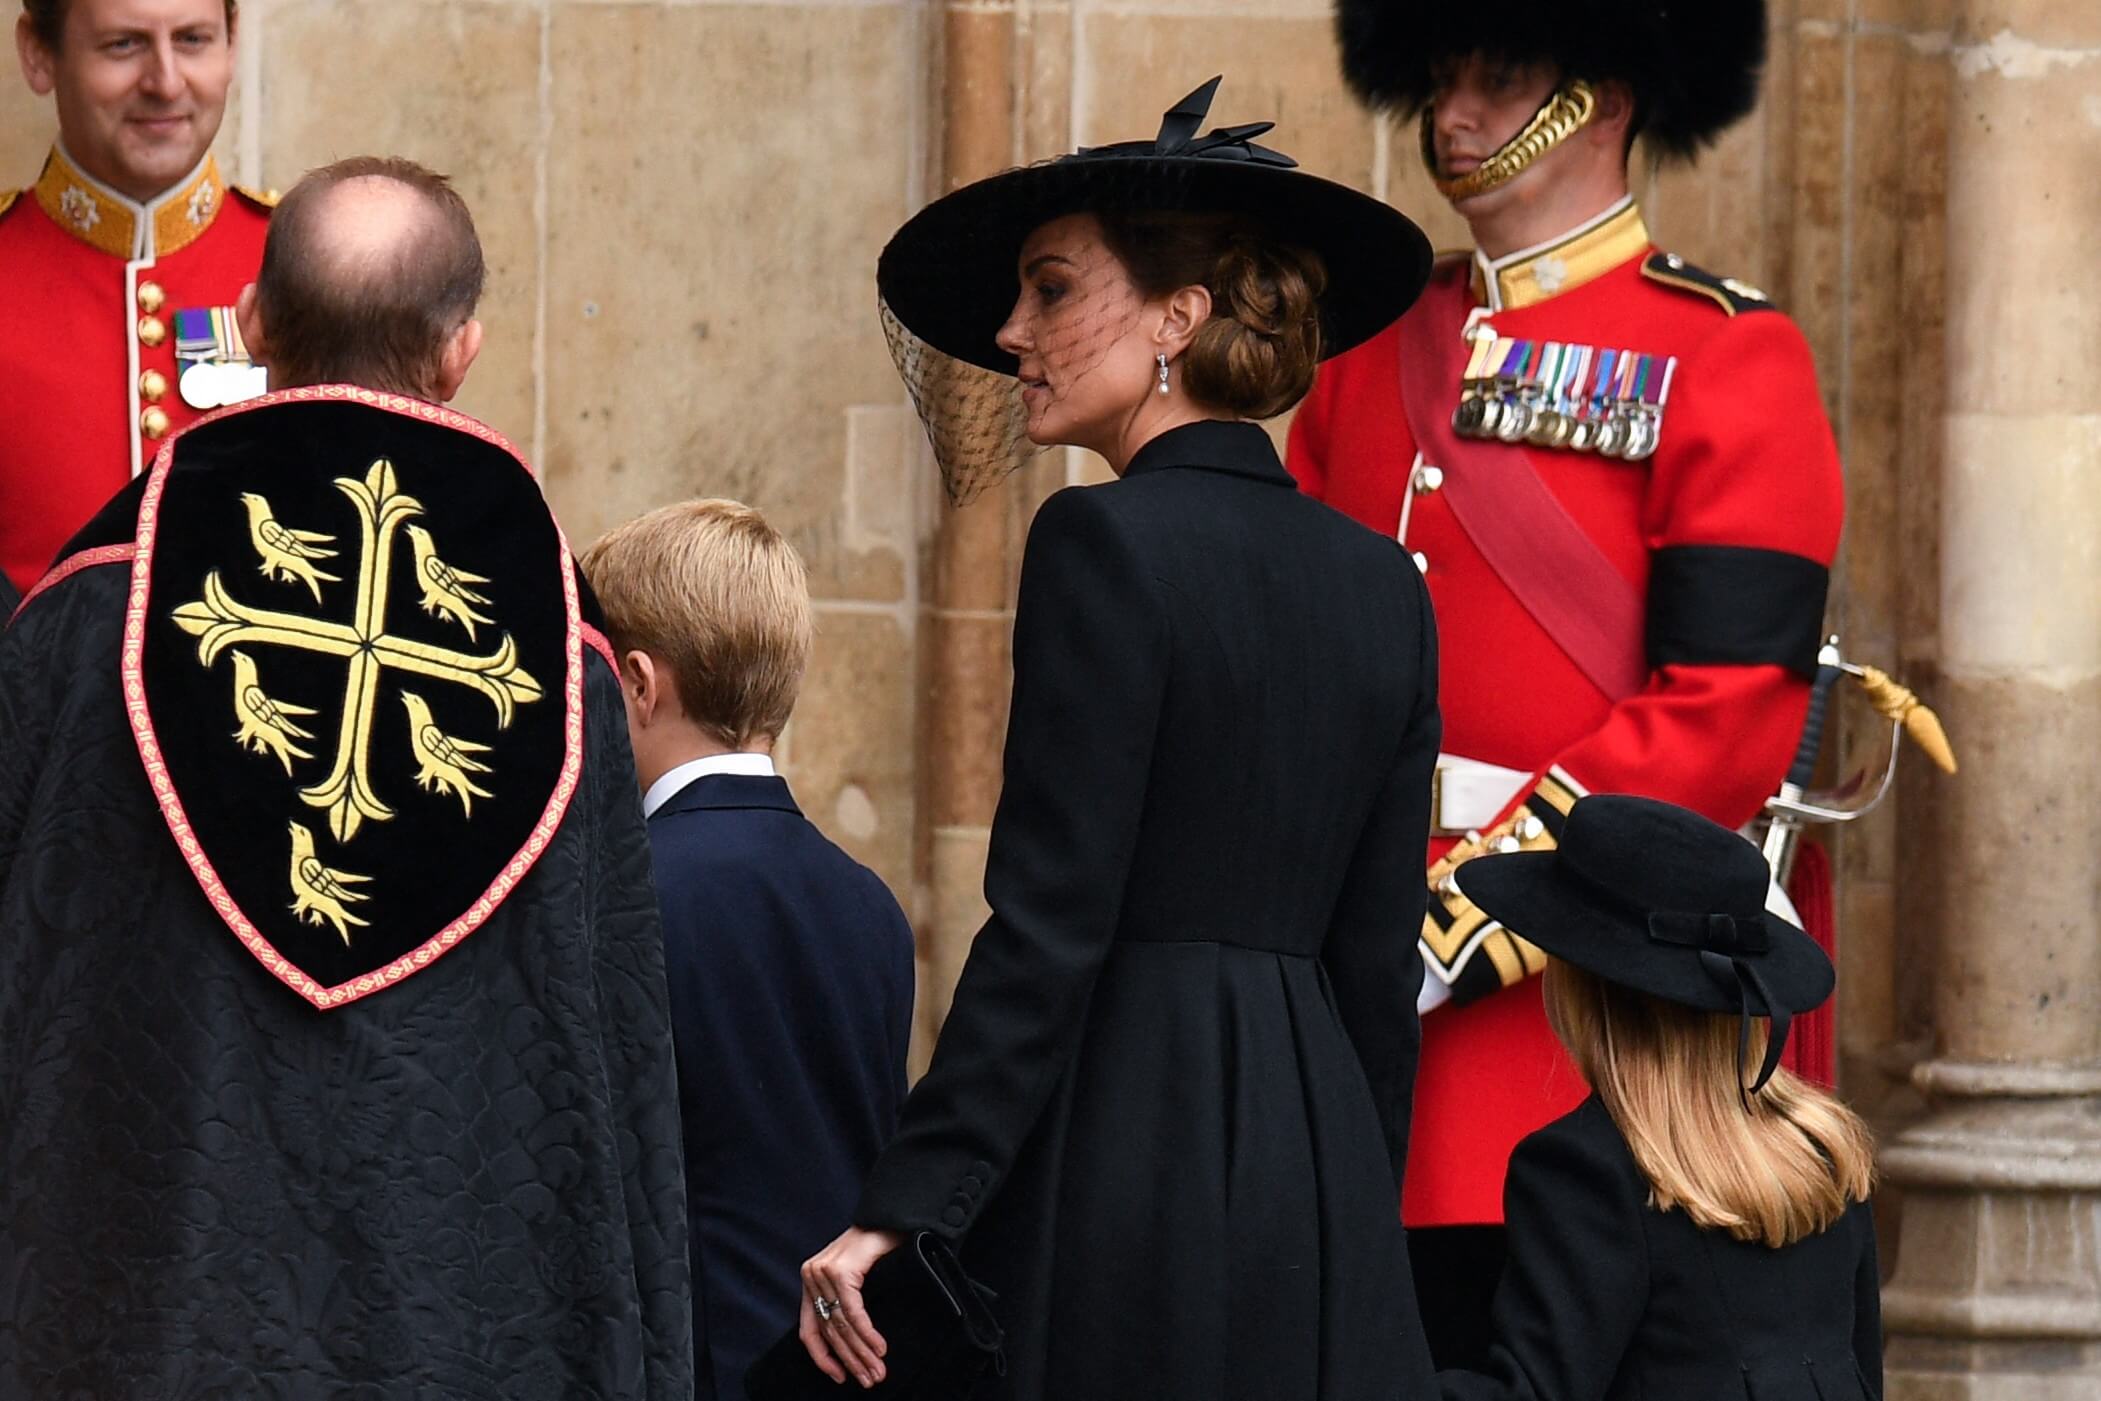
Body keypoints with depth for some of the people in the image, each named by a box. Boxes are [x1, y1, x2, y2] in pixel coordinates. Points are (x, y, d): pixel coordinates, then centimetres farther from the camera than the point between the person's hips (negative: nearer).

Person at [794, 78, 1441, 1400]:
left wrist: (901, 1212, -13)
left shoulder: (1109, 543, -8)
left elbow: (1050, 927, -13)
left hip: (1124, 1149, -7)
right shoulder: (1380, 583, 12)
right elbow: (1379, 960, 14)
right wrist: (1355, 1229, 20)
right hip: (1317, 1162, 7)